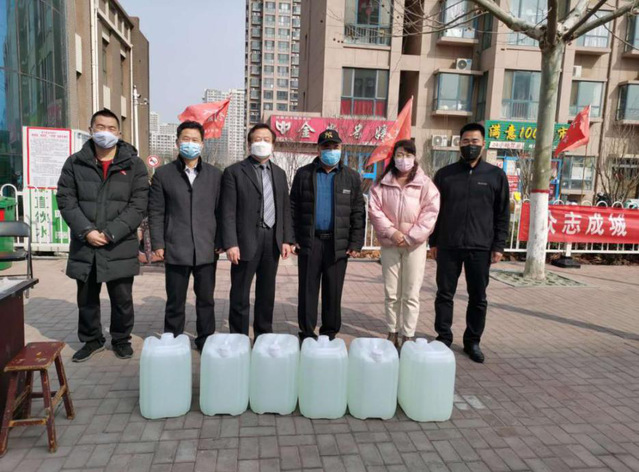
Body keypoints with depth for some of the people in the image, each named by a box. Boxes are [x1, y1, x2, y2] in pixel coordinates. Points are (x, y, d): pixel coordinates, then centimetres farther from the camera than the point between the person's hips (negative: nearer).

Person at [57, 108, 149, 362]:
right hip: (84, 246, 2)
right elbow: (65, 200, 2)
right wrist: (86, 231, -12)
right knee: (86, 299, 14)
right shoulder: (75, 163, 7)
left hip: (120, 247, -2)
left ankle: (121, 339, 28)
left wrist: (110, 233, -13)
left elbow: (138, 206, -5)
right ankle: (91, 340, 33)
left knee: (122, 299, 7)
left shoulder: (134, 164, 1)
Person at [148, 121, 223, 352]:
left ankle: (205, 340, 25)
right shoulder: (163, 174, 4)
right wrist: (158, 243, -3)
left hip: (206, 249, 1)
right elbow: (156, 212, 3)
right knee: (175, 302, 9)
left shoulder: (215, 174, 7)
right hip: (176, 249, -1)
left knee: (206, 300, 11)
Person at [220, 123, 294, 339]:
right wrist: (230, 243, -14)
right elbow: (228, 212, -7)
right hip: (246, 241, -4)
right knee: (240, 295, 3)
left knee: (267, 293, 13)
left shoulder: (279, 173, 14)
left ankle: (264, 335, 26)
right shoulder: (234, 172, -2)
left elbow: (285, 209, 13)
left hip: (272, 240, 5)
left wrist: (286, 239, 6)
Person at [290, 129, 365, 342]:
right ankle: (306, 333, 16)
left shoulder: (351, 177, 8)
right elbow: (293, 208, 6)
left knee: (333, 291, 7)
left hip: (338, 243, 1)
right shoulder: (304, 174, 6)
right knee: (307, 290, 5)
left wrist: (356, 243, -1)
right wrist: (292, 238, -1)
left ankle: (329, 333, 20)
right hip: (309, 242, 0)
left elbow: (358, 213, 6)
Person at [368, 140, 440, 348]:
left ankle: (408, 336, 11)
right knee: (391, 293, 10)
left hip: (415, 245, -2)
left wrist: (410, 237, -12)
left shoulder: (425, 184, -1)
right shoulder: (382, 183, 4)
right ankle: (393, 333, 22)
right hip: (389, 243, 2)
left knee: (411, 295, 1)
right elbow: (374, 209, -1)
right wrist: (391, 232, -12)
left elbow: (430, 213, -7)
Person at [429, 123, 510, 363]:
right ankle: (444, 338, 21)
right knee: (445, 294, 7)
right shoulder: (445, 174, 5)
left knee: (478, 298, 8)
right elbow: (434, 210, 7)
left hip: (481, 247, 0)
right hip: (448, 246, 0)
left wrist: (498, 246, -2)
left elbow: (503, 214, 4)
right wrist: (433, 242, 3)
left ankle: (473, 341, 23)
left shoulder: (496, 175, 4)